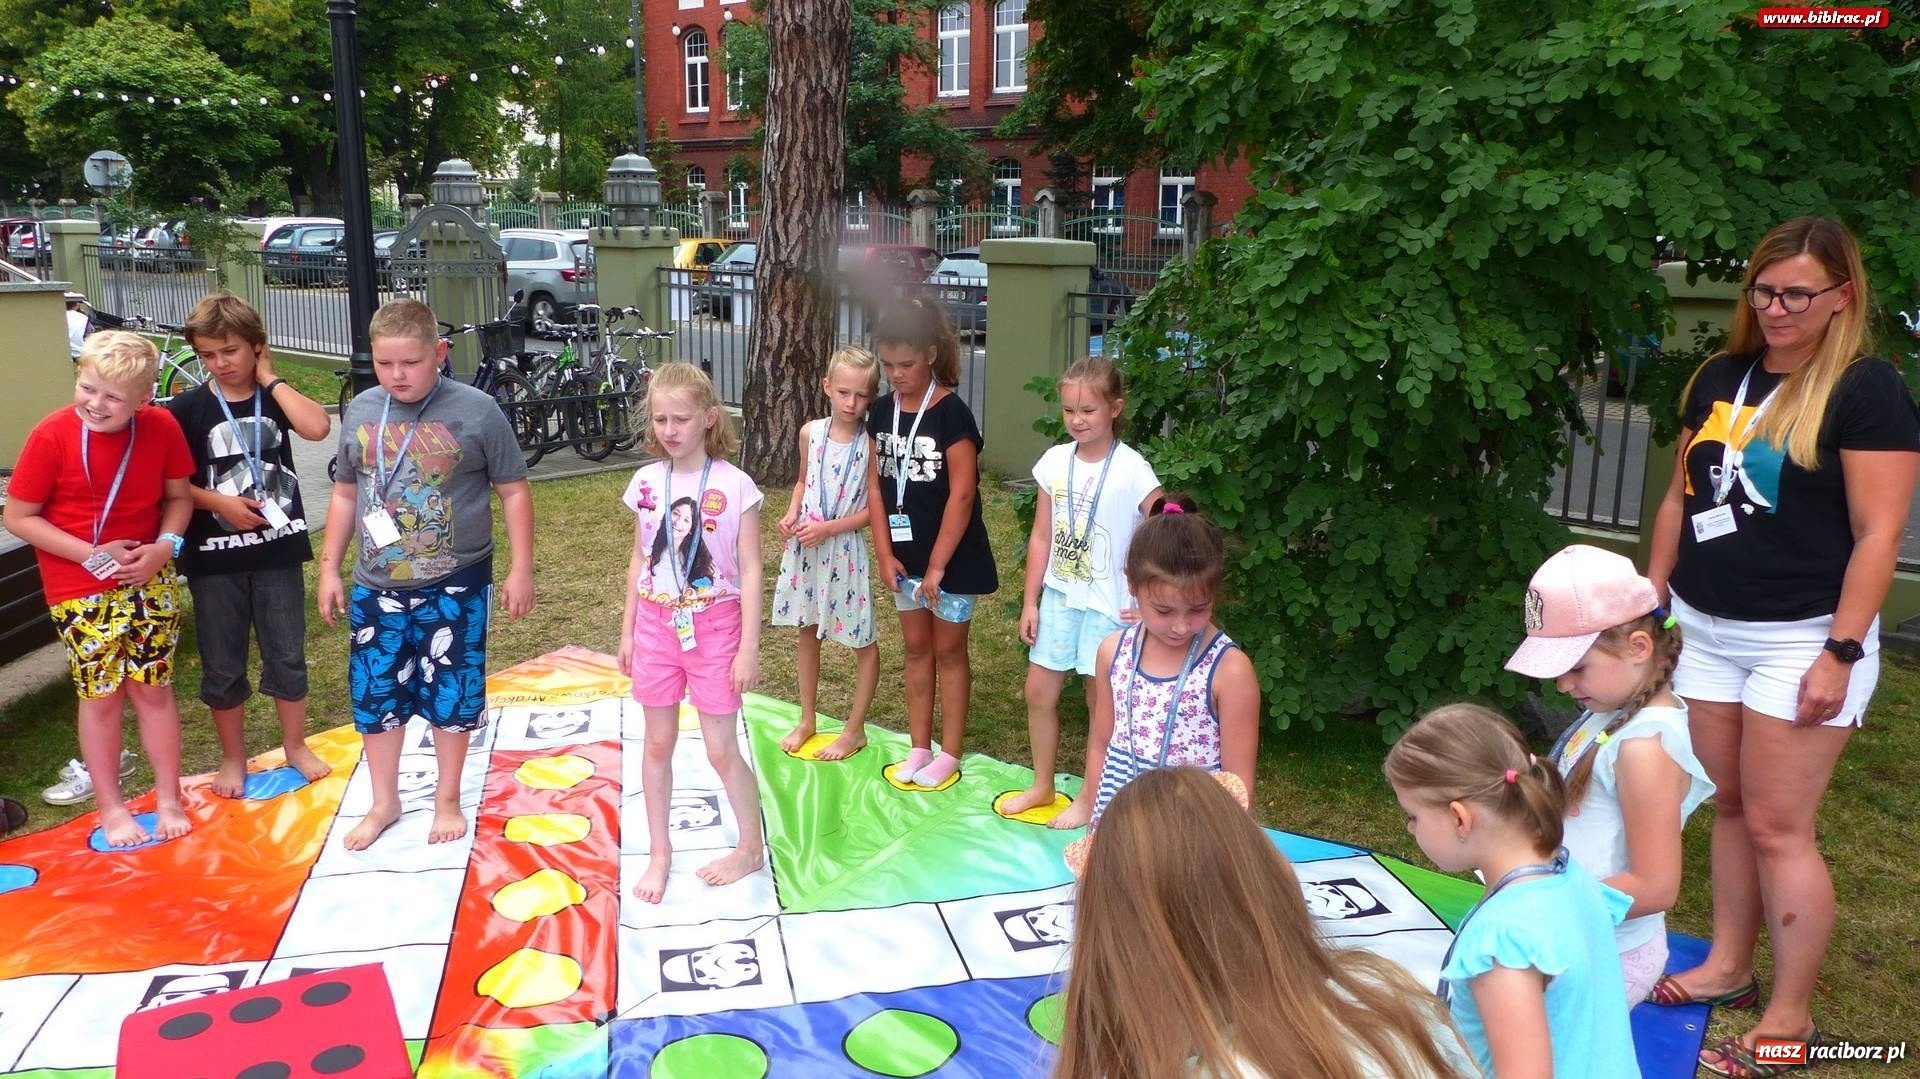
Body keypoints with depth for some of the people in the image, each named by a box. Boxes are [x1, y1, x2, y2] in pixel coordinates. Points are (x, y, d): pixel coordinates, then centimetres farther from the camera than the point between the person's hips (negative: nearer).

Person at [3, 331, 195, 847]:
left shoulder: (161, 427, -10)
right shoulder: (52, 436, -17)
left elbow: (178, 496, 4)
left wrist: (165, 546, -14)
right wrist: (93, 556, -17)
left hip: (150, 581, 2)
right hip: (80, 588, -2)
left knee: (154, 687, 9)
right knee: (102, 694, 6)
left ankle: (169, 799, 23)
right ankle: (111, 808, 23)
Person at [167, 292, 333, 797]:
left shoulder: (275, 397, 1)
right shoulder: (186, 408, -4)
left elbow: (317, 427, -21)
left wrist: (270, 379, -13)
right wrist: (218, 502, -16)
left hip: (277, 549, 1)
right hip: (215, 556, -1)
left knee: (287, 655, 10)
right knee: (222, 664, 10)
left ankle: (296, 746, 28)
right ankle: (233, 759, 26)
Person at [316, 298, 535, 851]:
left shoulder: (476, 411, -11)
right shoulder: (361, 412, 2)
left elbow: (513, 490, -5)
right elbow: (345, 493, 12)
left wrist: (521, 569, -6)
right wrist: (329, 568, 11)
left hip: (455, 587, -3)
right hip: (376, 588, 4)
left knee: (450, 695, 8)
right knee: (375, 695, 11)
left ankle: (448, 801, 28)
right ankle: (384, 803, 31)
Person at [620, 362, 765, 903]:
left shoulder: (735, 486, -12)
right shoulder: (646, 483, 0)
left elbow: (750, 571, -10)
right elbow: (638, 560, 10)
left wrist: (749, 647, -11)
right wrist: (628, 630, 10)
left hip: (714, 627, -4)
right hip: (656, 626, 4)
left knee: (721, 749, 3)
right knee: (658, 743, 12)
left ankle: (752, 847, 23)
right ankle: (659, 853, 27)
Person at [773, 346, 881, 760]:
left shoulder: (871, 443, -13)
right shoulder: (811, 433, 0)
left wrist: (830, 527, -19)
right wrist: (791, 514, -3)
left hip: (845, 550, -4)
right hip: (804, 546, 5)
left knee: (862, 641, 5)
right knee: (806, 631, 16)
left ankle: (855, 729, 20)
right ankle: (806, 719, 31)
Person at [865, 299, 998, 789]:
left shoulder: (952, 413, -17)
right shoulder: (882, 412, 1)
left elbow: (961, 494, -19)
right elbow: (875, 485, 3)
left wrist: (937, 564, -18)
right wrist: (884, 553, -4)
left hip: (952, 555, -6)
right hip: (906, 553, 6)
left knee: (949, 650, 7)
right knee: (915, 647, 15)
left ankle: (950, 753, 19)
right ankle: (919, 747, 27)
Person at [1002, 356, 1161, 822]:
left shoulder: (1131, 470, -15)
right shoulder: (1055, 461, 0)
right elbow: (1041, 536, 6)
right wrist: (1030, 602, 5)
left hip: (1108, 604, -5)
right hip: (1058, 596, 5)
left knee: (1101, 700, 5)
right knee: (1039, 690, 11)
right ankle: (1042, 786, 29)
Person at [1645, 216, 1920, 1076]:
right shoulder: (1720, 378, 9)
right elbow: (1681, 497, 15)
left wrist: (1841, 652, -18)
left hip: (1799, 641, -6)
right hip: (1706, 631, 6)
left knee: (1778, 827, -1)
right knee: (1728, 805, 15)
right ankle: (1728, 965, 30)